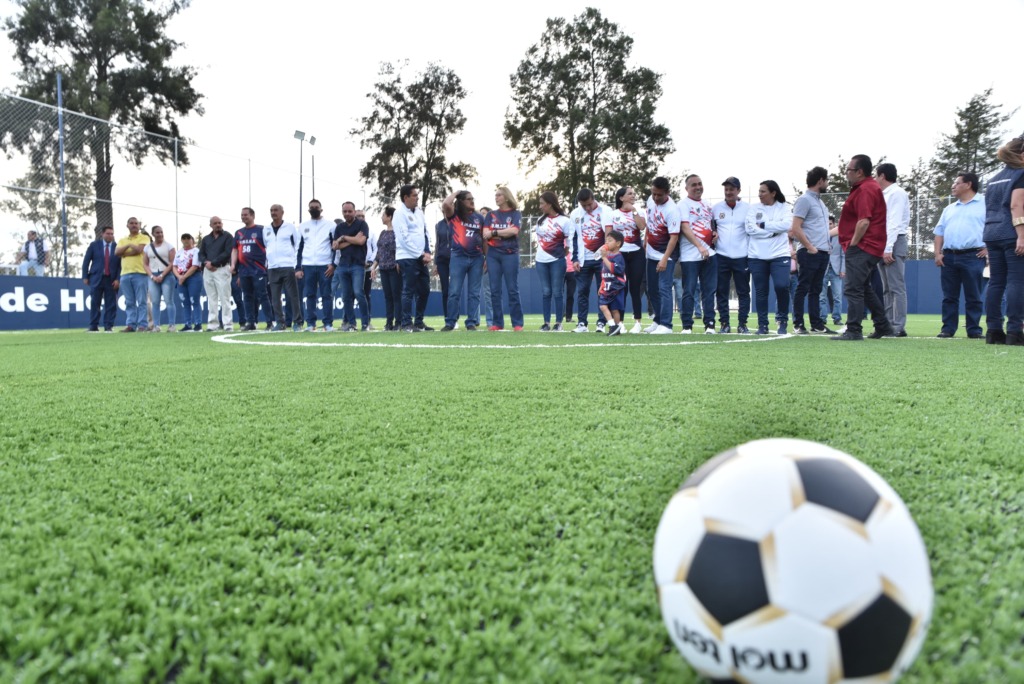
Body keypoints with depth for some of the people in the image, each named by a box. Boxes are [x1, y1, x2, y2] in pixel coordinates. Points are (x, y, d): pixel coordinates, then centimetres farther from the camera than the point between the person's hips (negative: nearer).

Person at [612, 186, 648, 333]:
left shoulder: (639, 212, 8)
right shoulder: (614, 214, 6)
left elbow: (642, 226, -13)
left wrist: (634, 211, -10)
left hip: (636, 254, 0)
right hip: (619, 254, 0)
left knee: (635, 288, 1)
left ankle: (637, 322, 6)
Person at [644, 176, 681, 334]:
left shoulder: (672, 209, -23)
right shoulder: (650, 200, 0)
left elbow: (674, 237, -25)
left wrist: (664, 259, -30)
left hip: (666, 254, -8)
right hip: (651, 253, 8)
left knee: (664, 288, -13)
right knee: (651, 289, 13)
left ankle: (666, 325, -9)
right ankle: (658, 320, 26)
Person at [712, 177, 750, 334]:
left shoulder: (747, 208, 2)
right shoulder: (716, 208, 6)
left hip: (742, 257, -1)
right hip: (721, 256, 1)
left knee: (743, 292, 2)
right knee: (721, 291, 3)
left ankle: (742, 324, 9)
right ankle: (724, 323, 10)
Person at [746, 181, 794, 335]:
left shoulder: (784, 208, 6)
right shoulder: (753, 208, 7)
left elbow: (787, 225, -11)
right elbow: (750, 229, -6)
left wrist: (763, 225, -9)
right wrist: (774, 230, -9)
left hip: (779, 254, -1)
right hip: (757, 256, 1)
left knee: (782, 286, -15)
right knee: (760, 291, 3)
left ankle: (782, 321, 5)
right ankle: (762, 325, 13)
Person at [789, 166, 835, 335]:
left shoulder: (819, 201, 19)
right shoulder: (804, 200, -8)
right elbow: (795, 228, -15)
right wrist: (810, 247, -16)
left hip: (822, 253, 9)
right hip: (809, 253, -9)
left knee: (816, 291, 11)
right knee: (802, 289, -4)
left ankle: (817, 324, 15)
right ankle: (798, 325, 0)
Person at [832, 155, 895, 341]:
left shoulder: (865, 189, -16)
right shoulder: (869, 186, 18)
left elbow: (864, 221, -25)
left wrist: (852, 244, -18)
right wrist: (852, 243, 19)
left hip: (861, 248, -11)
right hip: (870, 248, 11)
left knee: (854, 289, -10)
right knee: (865, 288, 19)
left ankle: (854, 331, -9)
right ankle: (883, 326, 25)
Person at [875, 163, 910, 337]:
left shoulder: (897, 193, -6)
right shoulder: (885, 195, 21)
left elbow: (894, 223, -15)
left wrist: (888, 248, -20)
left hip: (894, 243, -9)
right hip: (883, 244, 9)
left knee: (897, 288, -10)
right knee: (887, 289, 8)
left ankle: (898, 327, -12)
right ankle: (888, 325, 10)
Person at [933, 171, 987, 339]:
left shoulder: (985, 203, 4)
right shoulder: (949, 209, 21)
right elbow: (940, 231, 18)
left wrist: (989, 248, -9)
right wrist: (937, 253, 6)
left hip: (972, 256, -5)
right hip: (949, 257, 5)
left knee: (973, 297, -2)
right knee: (949, 296, 4)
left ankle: (974, 330, 3)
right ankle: (948, 329, 8)